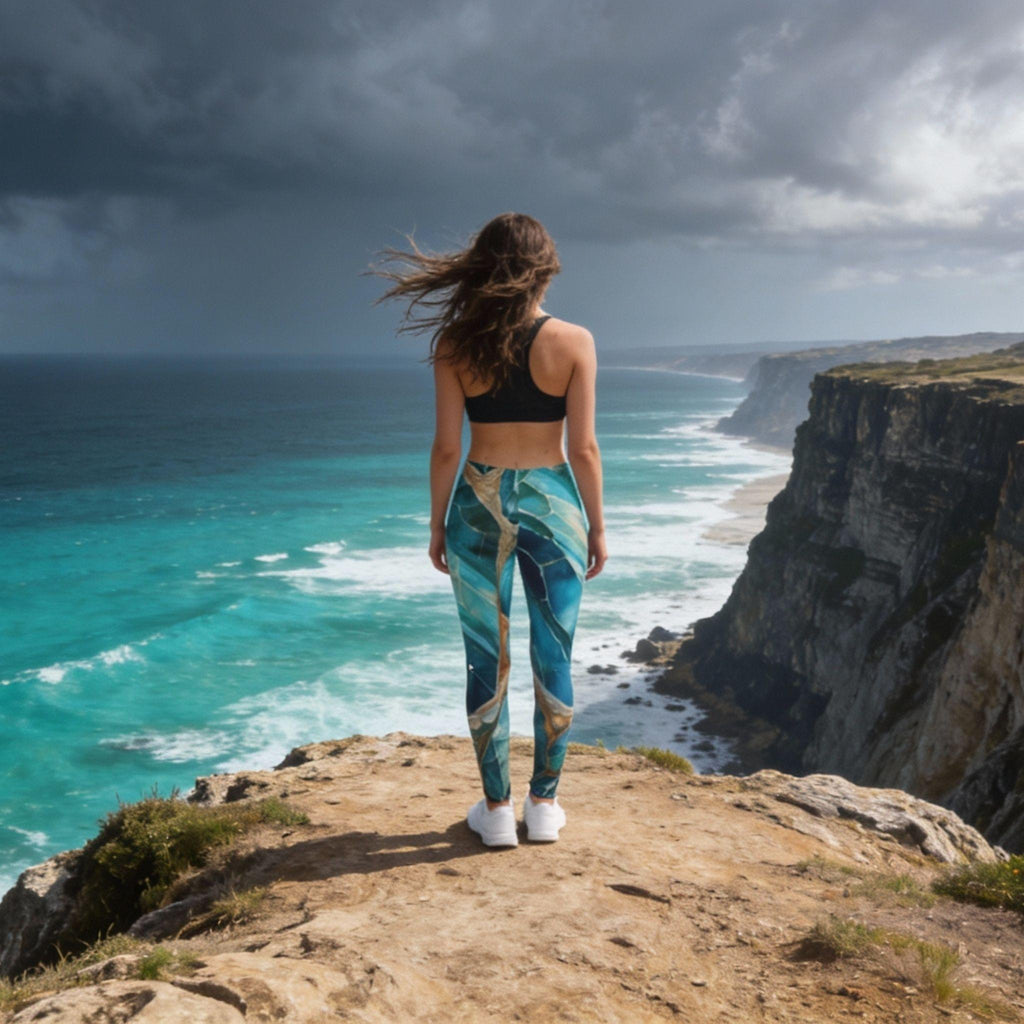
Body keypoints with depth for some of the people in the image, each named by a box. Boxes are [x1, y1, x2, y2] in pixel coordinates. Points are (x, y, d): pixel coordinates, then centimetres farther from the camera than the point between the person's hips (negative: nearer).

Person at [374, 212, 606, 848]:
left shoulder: (455, 344, -4)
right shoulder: (573, 341, -6)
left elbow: (447, 447, -3)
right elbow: (583, 448, -6)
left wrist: (438, 523, 8)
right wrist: (597, 527, 4)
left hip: (479, 506, 1)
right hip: (552, 504, 0)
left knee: (487, 662, 10)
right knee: (553, 661, 12)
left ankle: (497, 809, 17)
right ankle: (545, 805, 20)